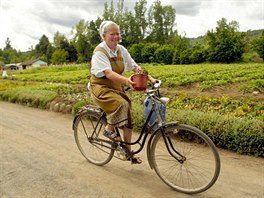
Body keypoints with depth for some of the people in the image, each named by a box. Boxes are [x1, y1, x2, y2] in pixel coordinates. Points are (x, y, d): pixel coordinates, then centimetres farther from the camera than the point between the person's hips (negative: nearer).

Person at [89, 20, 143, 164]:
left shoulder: (121, 50, 5)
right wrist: (126, 81, -47)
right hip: (101, 87, -6)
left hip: (116, 87, 7)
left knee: (128, 120, 2)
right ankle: (109, 129, -8)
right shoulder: (99, 52, -15)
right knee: (122, 104, -34)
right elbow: (108, 73, -30)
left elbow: (135, 66, 3)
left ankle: (128, 152, 16)